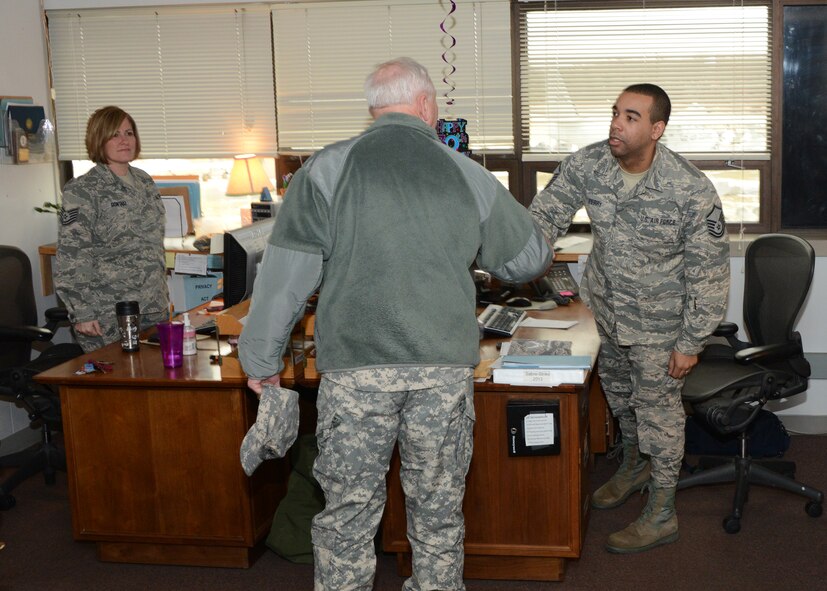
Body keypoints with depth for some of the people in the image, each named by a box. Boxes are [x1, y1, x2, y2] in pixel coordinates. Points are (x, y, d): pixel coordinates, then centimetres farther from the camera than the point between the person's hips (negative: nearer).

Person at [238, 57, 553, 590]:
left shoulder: (328, 170, -1)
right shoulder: (469, 176, 5)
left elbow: (285, 275, -3)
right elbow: (532, 258, 17)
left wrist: (262, 358, 6)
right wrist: (469, 253, 38)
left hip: (355, 368, -1)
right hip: (446, 368, 2)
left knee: (349, 512, 9)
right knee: (439, 510, 15)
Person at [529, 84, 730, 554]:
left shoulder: (693, 191, -28)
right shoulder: (587, 164, -16)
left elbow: (708, 273, -20)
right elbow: (545, 216, -7)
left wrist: (691, 342, -17)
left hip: (659, 318, -5)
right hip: (608, 305, 6)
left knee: (658, 408, 6)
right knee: (618, 390, 25)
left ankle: (662, 515, 22)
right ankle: (635, 466, 52)